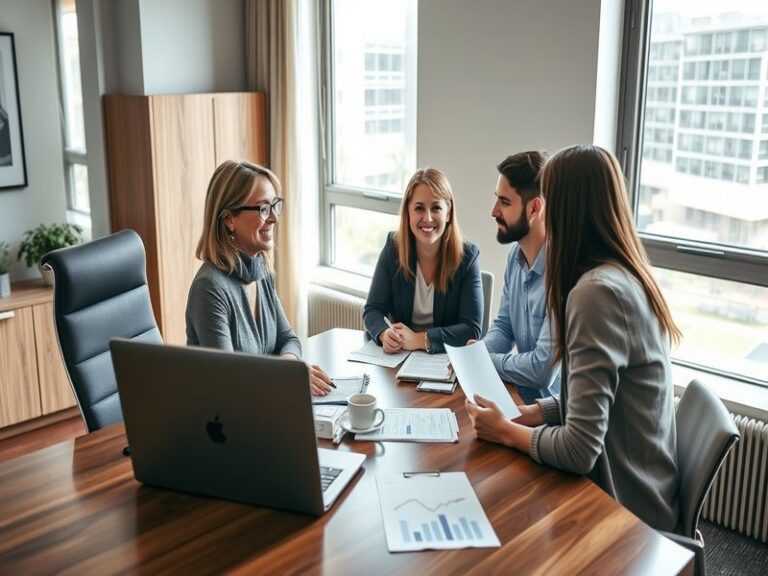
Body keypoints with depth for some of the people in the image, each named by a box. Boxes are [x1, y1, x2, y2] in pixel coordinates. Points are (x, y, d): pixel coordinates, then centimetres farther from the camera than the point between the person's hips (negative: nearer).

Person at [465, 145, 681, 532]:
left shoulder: (598, 291, -26)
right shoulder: (629, 277, 3)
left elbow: (580, 450, -27)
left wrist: (506, 431, -11)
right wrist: (526, 413, 1)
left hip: (623, 510, -7)